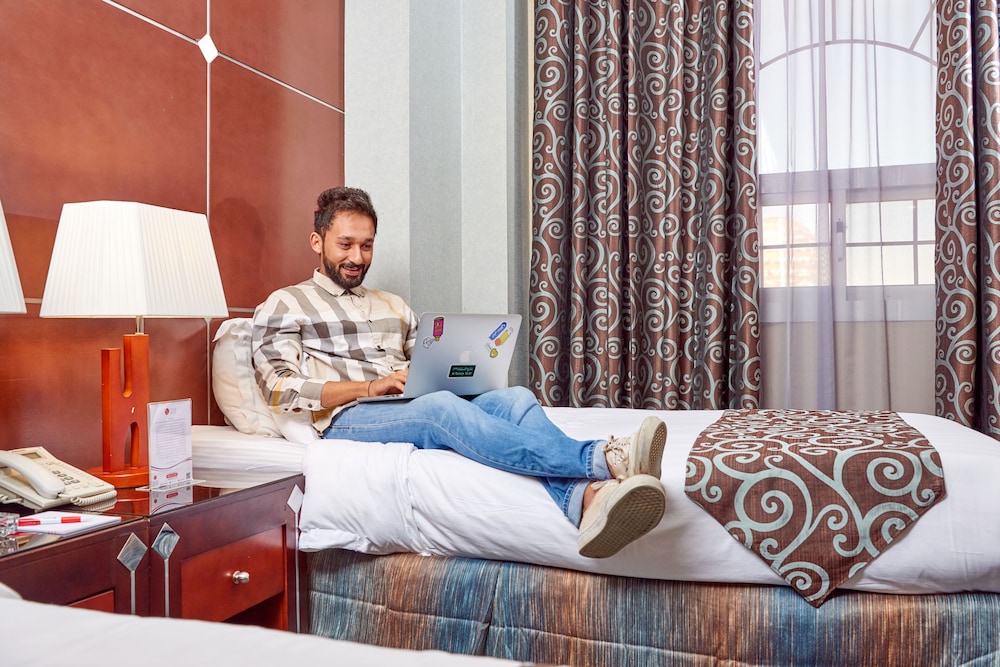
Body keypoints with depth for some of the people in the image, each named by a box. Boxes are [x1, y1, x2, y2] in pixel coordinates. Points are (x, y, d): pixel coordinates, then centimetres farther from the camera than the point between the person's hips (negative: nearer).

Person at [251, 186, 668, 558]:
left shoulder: (393, 306, 30)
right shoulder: (284, 305, 13)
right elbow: (281, 389, -2)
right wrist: (370, 386, -14)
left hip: (422, 415, 5)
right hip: (345, 421, -4)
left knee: (515, 398, -25)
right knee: (441, 407, -37)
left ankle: (583, 499, -55)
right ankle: (603, 459, -50)